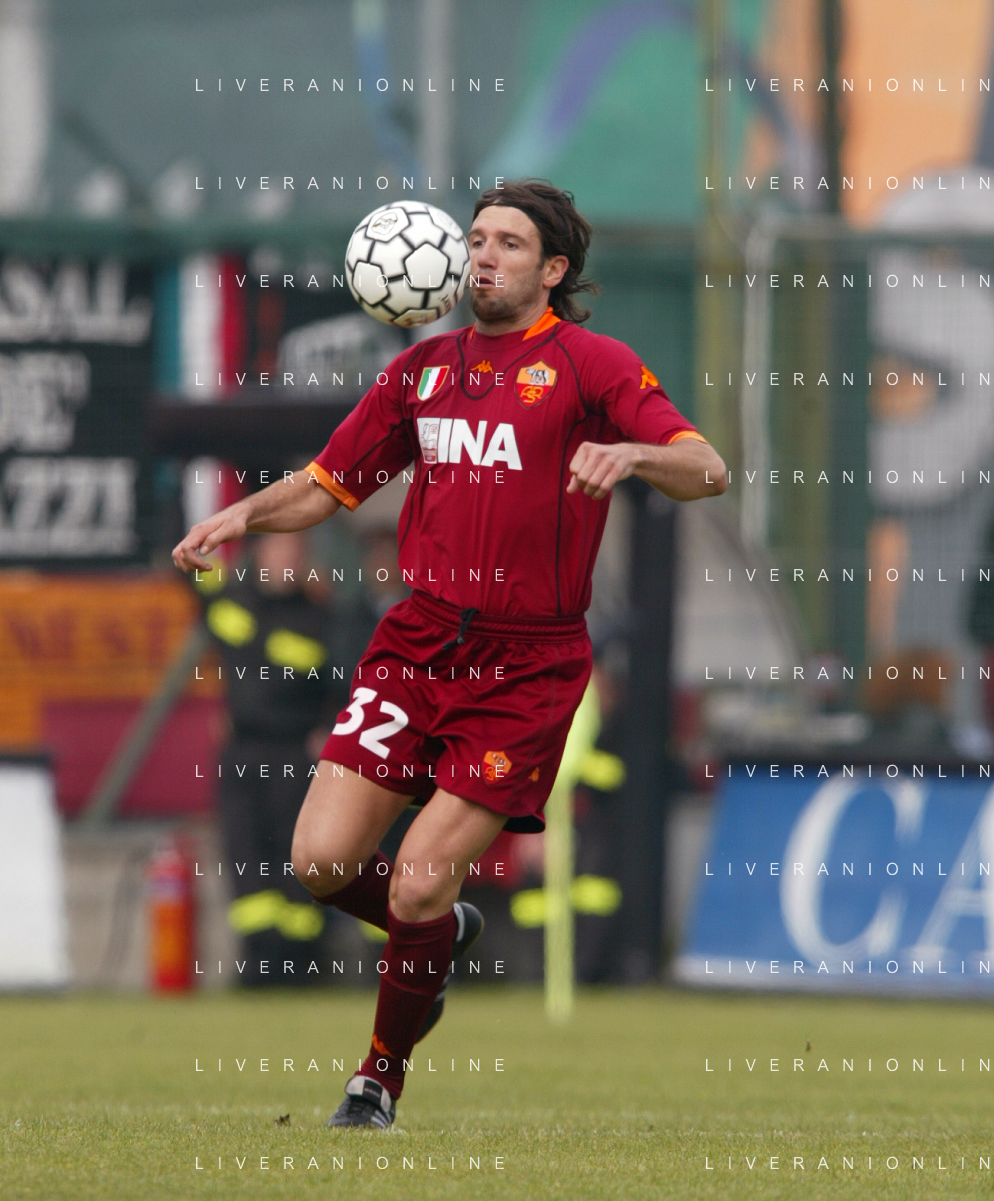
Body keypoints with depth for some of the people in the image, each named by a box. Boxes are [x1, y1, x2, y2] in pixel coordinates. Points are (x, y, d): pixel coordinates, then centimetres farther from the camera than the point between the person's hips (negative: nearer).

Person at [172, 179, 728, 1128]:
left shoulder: (587, 363, -1)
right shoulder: (421, 369, 14)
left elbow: (706, 472, -10)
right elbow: (329, 484, 21)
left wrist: (631, 453, -31)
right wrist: (247, 514, 2)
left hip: (528, 663, -5)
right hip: (419, 640, 5)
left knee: (418, 884, -10)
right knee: (321, 860, -7)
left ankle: (382, 1076, 13)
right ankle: (440, 936, 26)